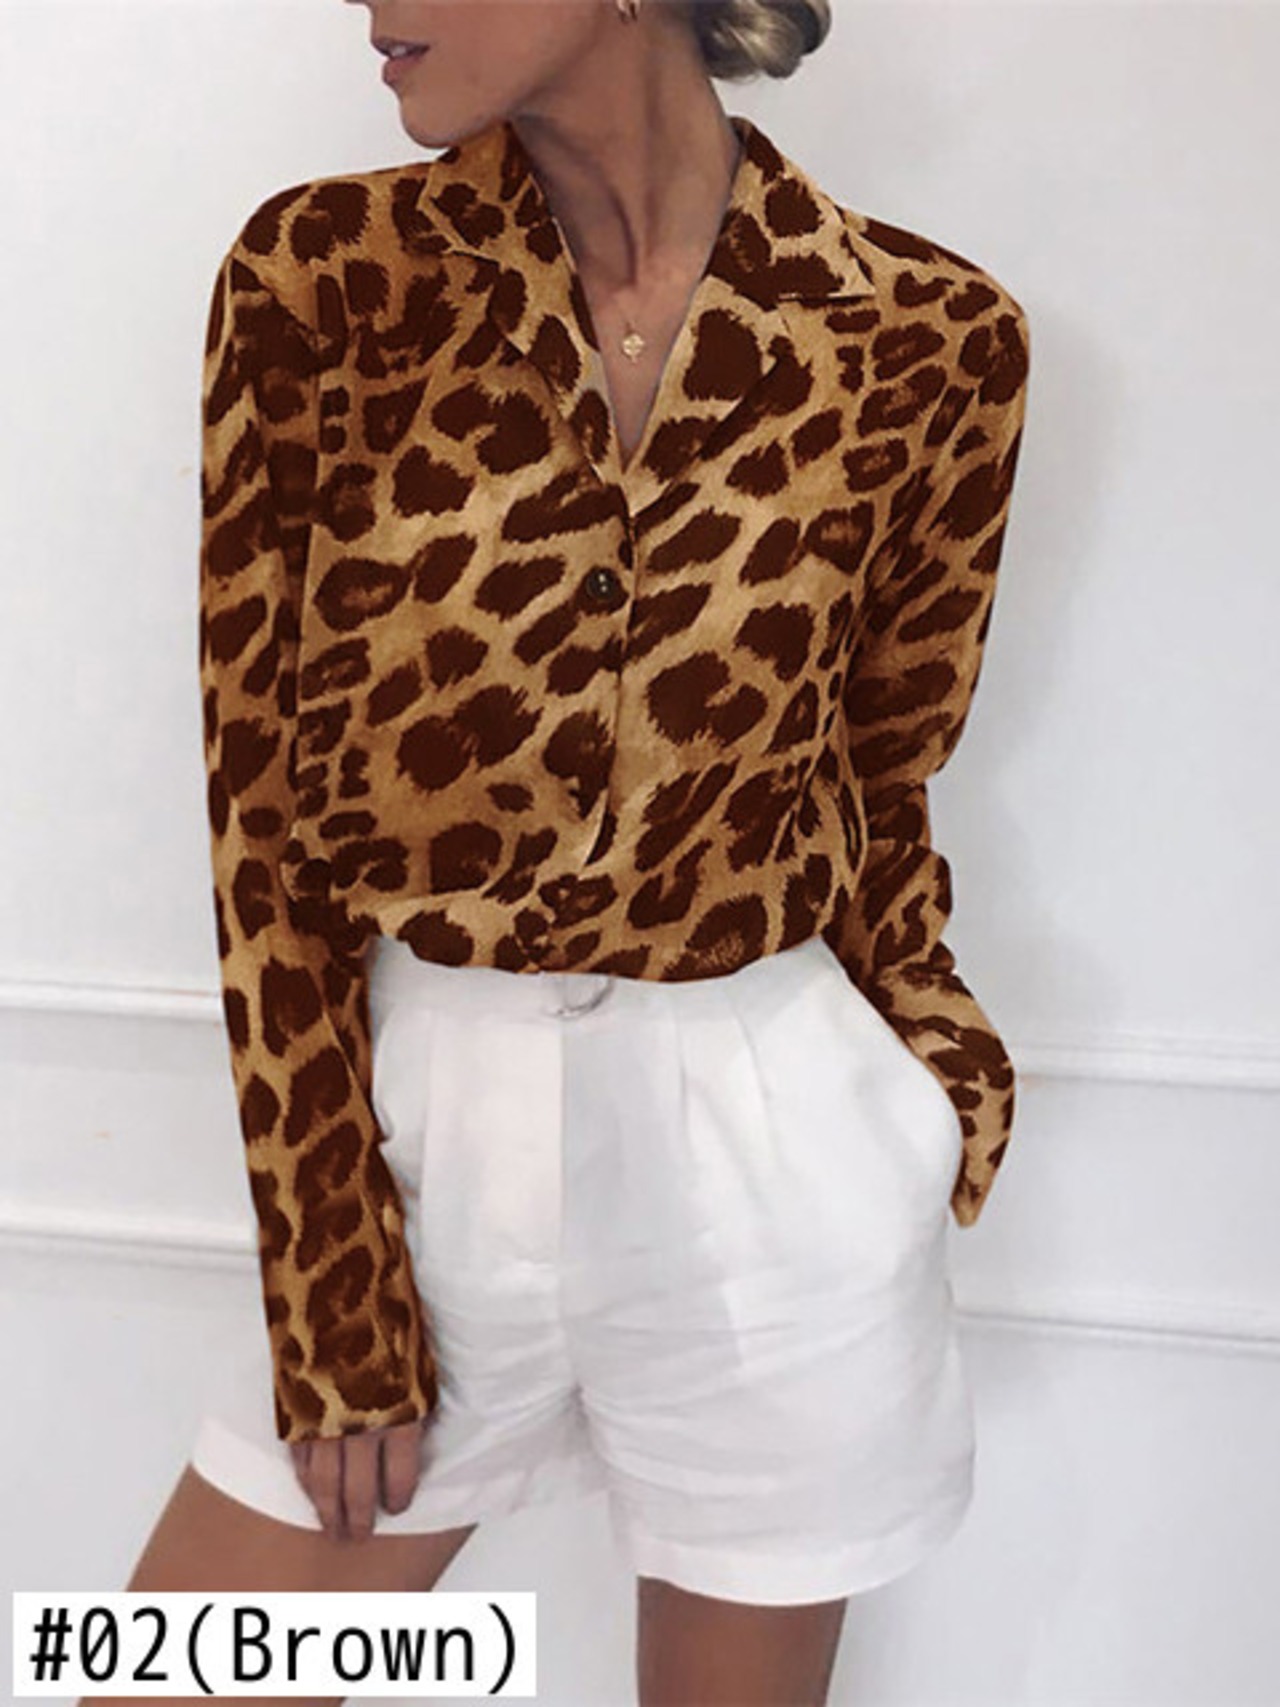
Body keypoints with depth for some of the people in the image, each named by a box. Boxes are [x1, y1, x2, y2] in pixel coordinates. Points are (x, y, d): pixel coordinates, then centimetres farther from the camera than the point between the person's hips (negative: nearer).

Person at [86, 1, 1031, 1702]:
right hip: (424, 1130, 1)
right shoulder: (319, 279, -6)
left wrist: (929, 1066, -7)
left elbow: (875, 785, 7)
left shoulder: (929, 340, -6)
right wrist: (337, 1297, -6)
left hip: (775, 1167, 0)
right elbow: (260, 814, -5)